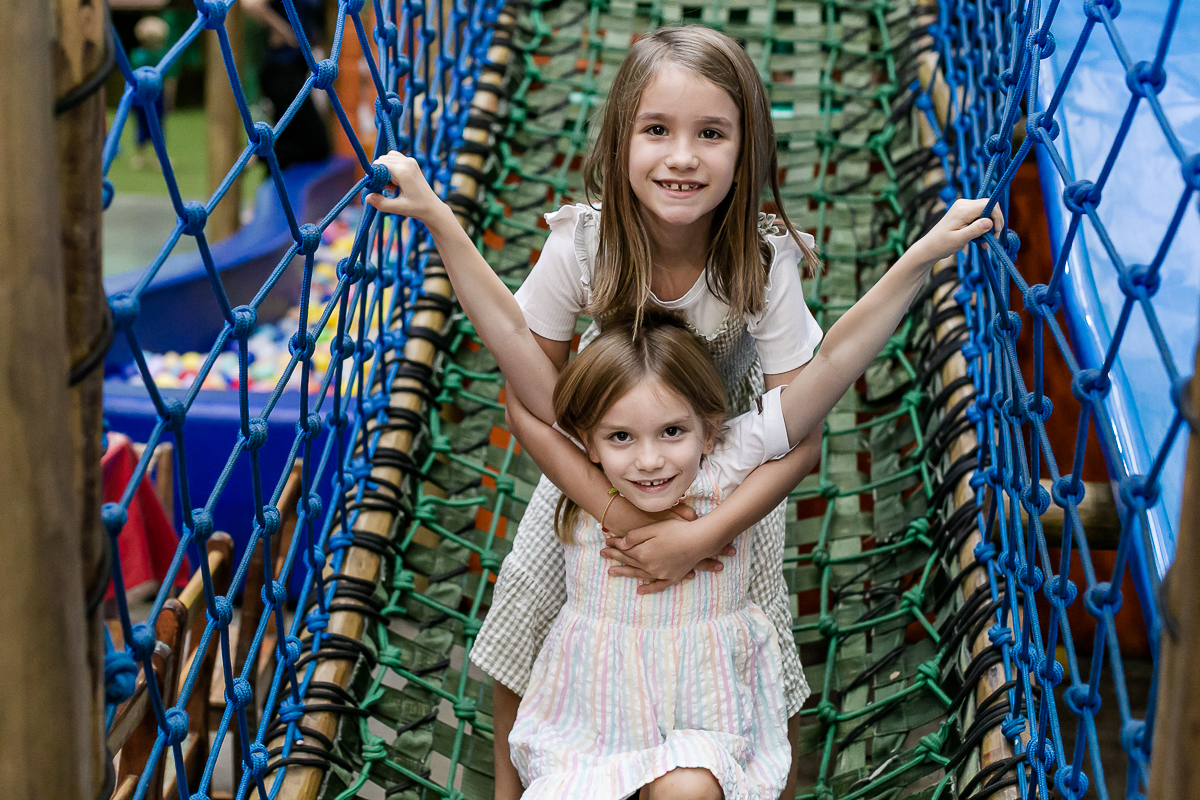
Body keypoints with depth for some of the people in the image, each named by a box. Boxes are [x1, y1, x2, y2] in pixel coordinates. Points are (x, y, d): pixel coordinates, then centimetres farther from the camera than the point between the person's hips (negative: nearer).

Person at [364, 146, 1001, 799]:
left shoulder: (728, 469, -13)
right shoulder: (581, 479, -13)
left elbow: (834, 361, -20)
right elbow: (513, 338, -20)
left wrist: (924, 255, -26)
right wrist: (436, 218, -24)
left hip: (705, 717, -1)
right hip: (587, 727, 1)